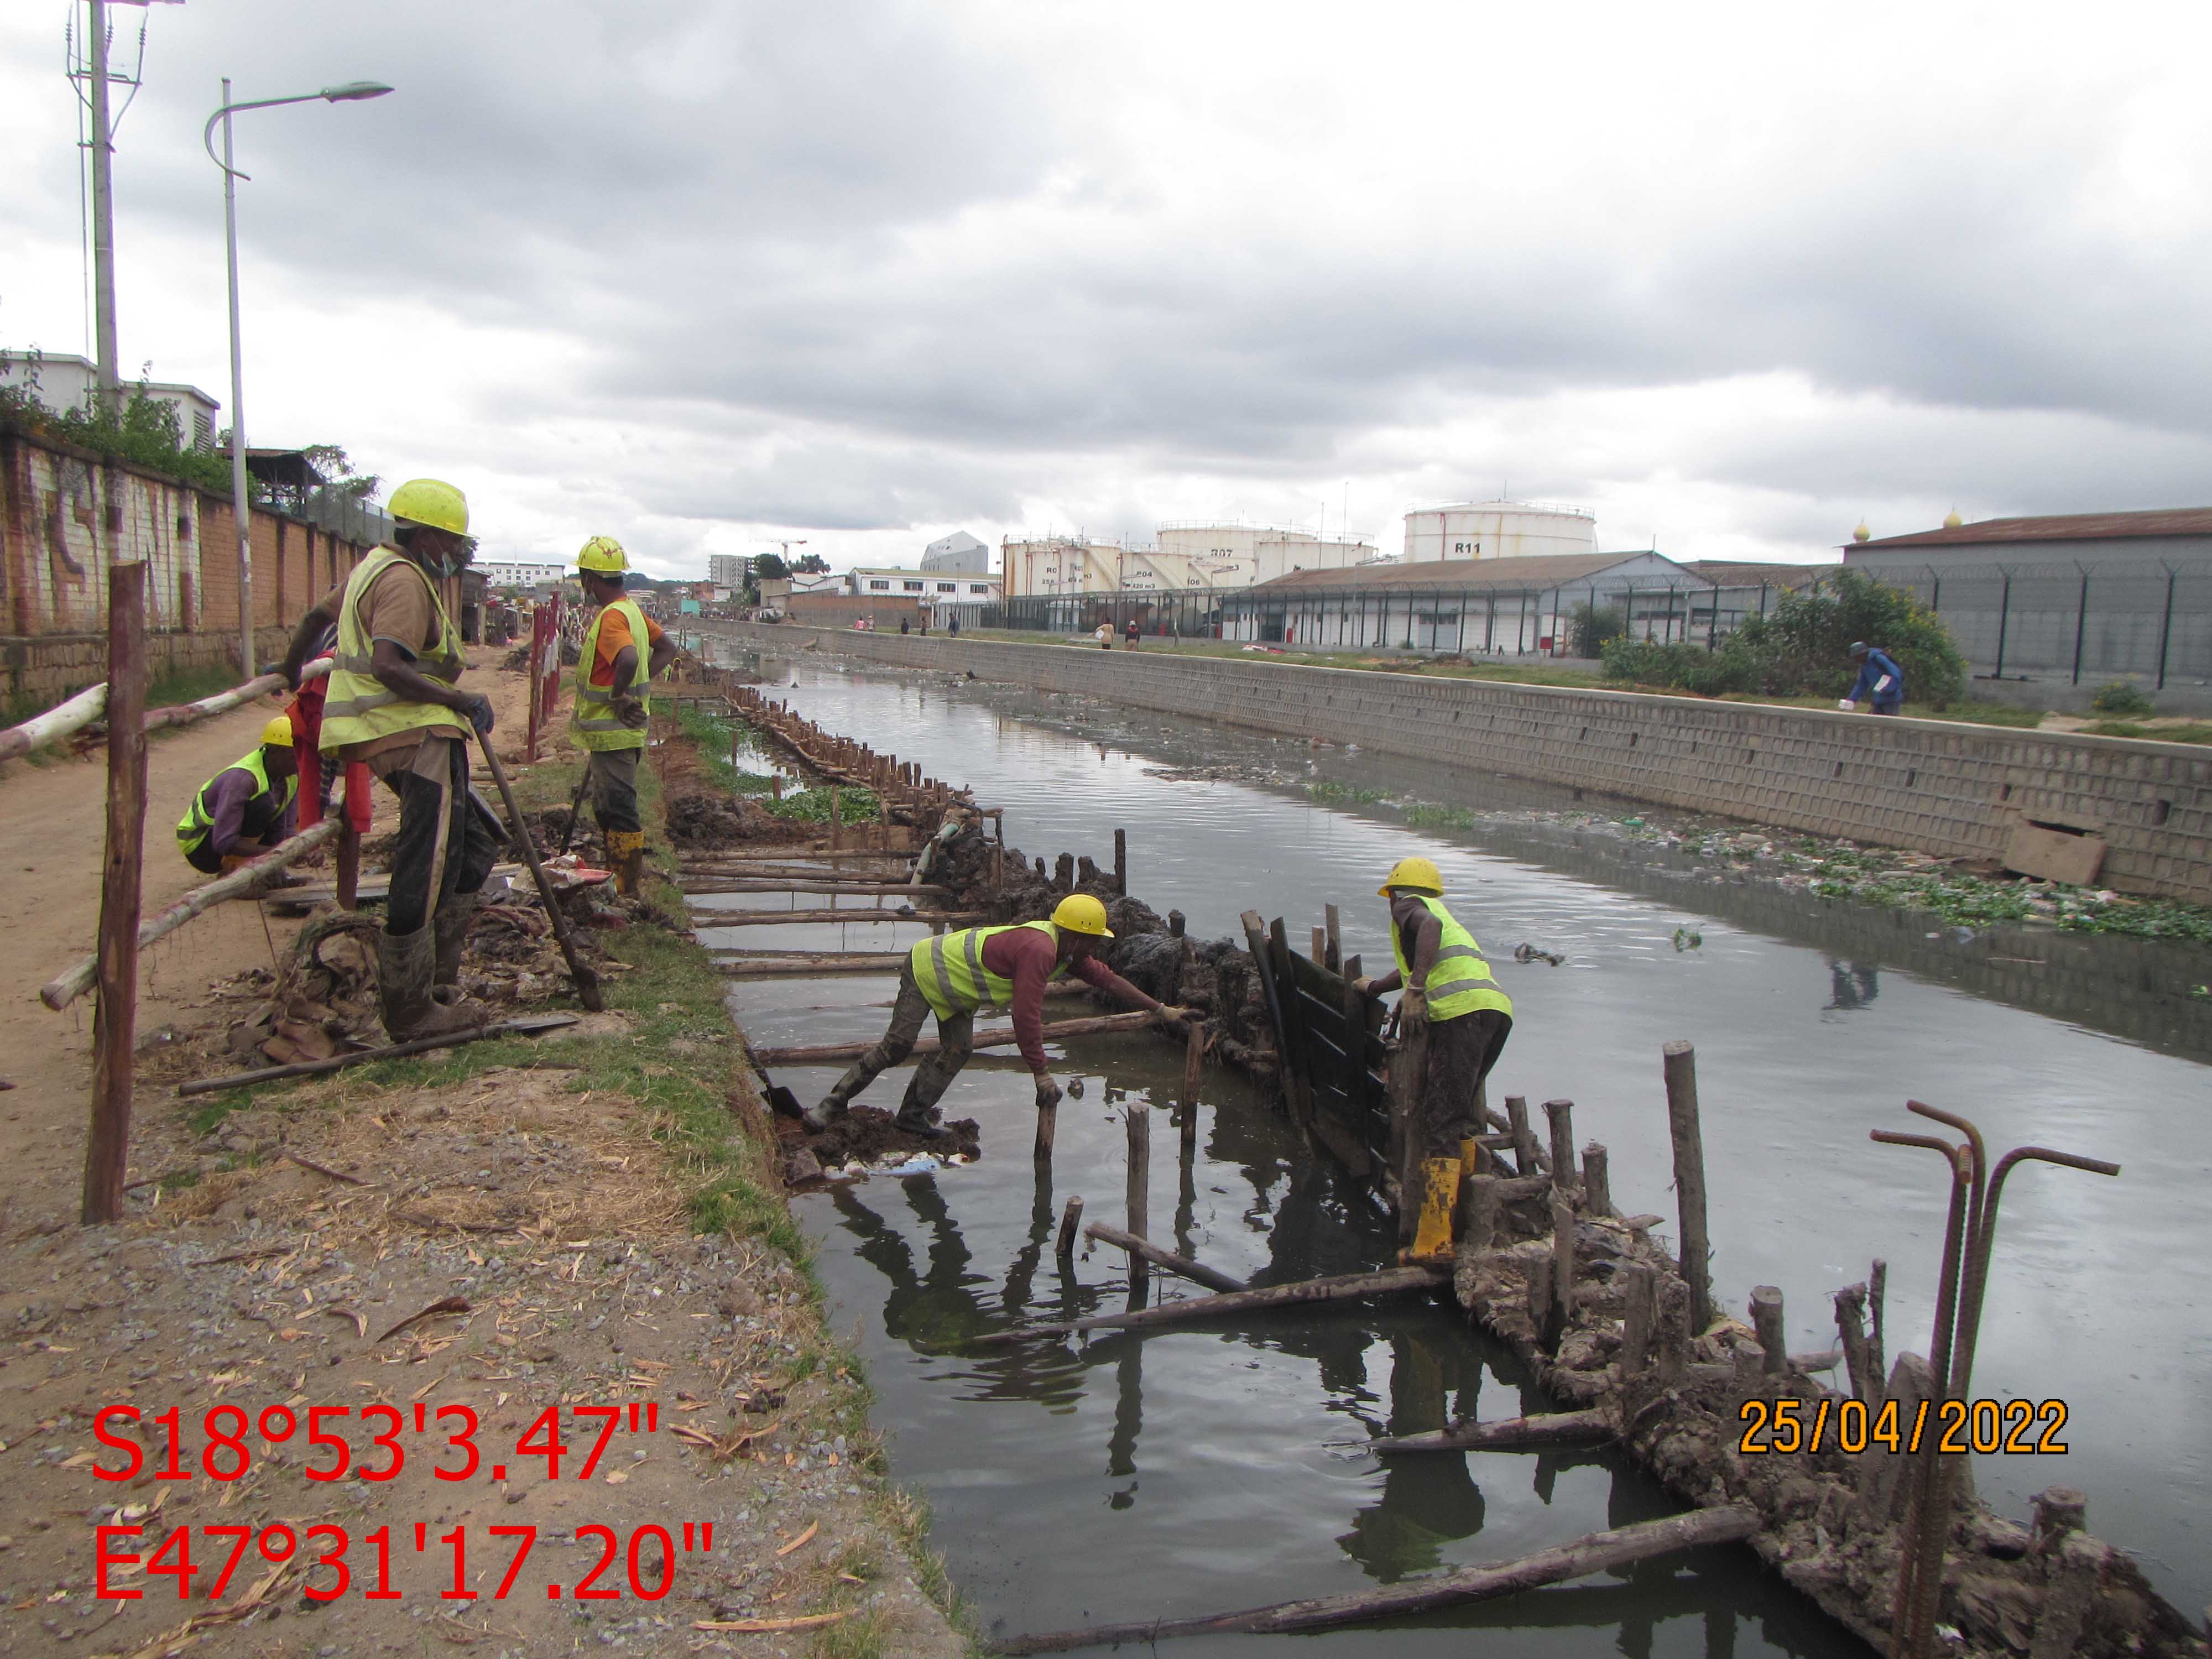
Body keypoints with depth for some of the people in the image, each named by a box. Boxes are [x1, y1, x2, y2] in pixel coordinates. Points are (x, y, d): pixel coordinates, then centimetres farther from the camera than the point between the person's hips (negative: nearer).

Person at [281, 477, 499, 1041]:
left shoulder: (375, 568, 22)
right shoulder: (404, 580, -11)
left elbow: (318, 614, 36)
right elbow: (387, 668, -23)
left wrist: (291, 670, 51)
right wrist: (463, 700, -18)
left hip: (406, 734, 11)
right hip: (414, 734, -11)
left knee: (472, 851, 13)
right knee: (424, 873, -10)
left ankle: (434, 981, 16)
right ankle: (411, 1009, -6)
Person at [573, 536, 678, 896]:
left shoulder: (610, 617, -20)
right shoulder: (632, 610, 10)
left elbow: (628, 660, -38)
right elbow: (667, 649, 18)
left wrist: (618, 697, -22)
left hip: (613, 732, -10)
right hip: (623, 731, 10)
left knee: (619, 811, -4)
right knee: (607, 808, 20)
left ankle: (626, 892, 2)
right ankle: (618, 881, 30)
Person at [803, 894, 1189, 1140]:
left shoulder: (1066, 950, -3)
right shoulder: (1038, 951, -35)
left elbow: (1108, 979, 6)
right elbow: (1026, 1018, -36)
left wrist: (1160, 1010, 6)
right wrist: (1041, 1075, -29)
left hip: (957, 991, 9)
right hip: (927, 969, -9)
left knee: (956, 1051, 2)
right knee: (898, 1045, -11)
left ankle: (913, 1115, 12)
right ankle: (835, 1102, -1)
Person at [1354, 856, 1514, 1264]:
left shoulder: (1408, 905, 12)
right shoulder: (1440, 911, 37)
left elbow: (1430, 925, -14)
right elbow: (1416, 966, 53)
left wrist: (1415, 988, -22)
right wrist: (1375, 988, 70)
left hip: (1464, 1011, -8)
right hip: (1497, 1007, 8)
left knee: (1442, 1123, -12)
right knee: (1461, 1112, 22)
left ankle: (1434, 1241, -18)